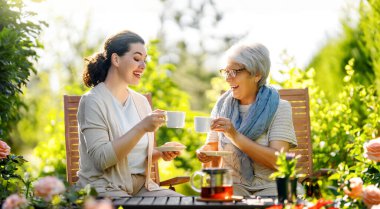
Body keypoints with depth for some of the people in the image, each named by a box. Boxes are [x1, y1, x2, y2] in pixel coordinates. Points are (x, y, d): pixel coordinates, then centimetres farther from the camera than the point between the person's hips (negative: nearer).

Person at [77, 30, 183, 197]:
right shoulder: (93, 101, -9)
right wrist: (141, 128, -25)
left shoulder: (141, 101, 13)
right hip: (104, 188, -7)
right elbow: (101, 159, -19)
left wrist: (161, 153, -2)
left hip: (141, 186, 7)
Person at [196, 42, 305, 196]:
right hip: (234, 185, 2)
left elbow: (278, 161, -14)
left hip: (271, 185, -2)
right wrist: (205, 153, -13)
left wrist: (234, 135, -21)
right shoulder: (222, 106, 9)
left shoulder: (279, 107, -3)